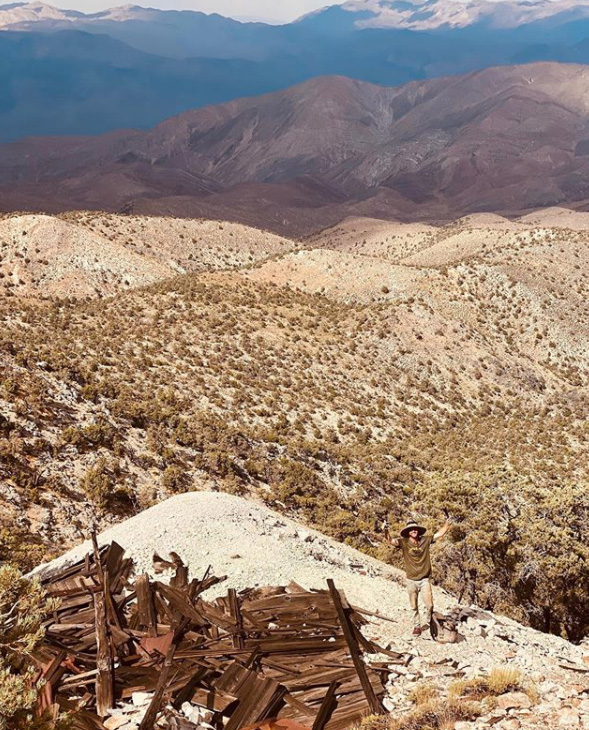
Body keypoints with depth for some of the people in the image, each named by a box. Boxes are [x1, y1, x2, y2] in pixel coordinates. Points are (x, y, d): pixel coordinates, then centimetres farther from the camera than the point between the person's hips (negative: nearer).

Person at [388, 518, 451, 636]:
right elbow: (391, 541, -22)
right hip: (411, 581, 0)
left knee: (429, 605, 0)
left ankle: (427, 623, 25)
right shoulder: (404, 542, -10)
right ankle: (416, 626, 30)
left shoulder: (425, 540, -3)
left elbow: (439, 534, 0)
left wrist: (447, 525, -15)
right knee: (414, 606, 12)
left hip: (424, 579, 1)